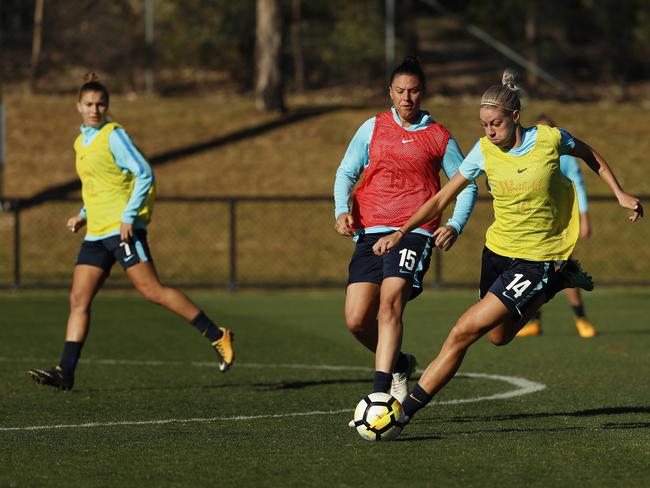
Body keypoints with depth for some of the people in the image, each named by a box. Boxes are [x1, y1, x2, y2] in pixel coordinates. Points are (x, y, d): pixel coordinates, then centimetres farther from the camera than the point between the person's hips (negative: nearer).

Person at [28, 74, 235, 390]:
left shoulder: (114, 135, -7)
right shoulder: (82, 142, 17)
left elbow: (144, 174, -12)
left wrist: (129, 216, -18)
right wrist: (84, 216, 18)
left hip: (122, 228, -8)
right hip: (96, 233, 8)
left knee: (152, 290, -13)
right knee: (78, 301, 0)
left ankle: (217, 337, -7)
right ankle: (65, 373, -2)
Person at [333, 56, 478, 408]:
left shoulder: (439, 138, 8)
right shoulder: (372, 128, 12)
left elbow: (467, 186, 15)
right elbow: (346, 172, 16)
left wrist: (455, 226, -1)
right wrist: (342, 210, -2)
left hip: (414, 232, -3)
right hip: (370, 232, 3)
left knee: (390, 303, -25)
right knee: (356, 320, -5)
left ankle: (380, 392, -29)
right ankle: (399, 365, 24)